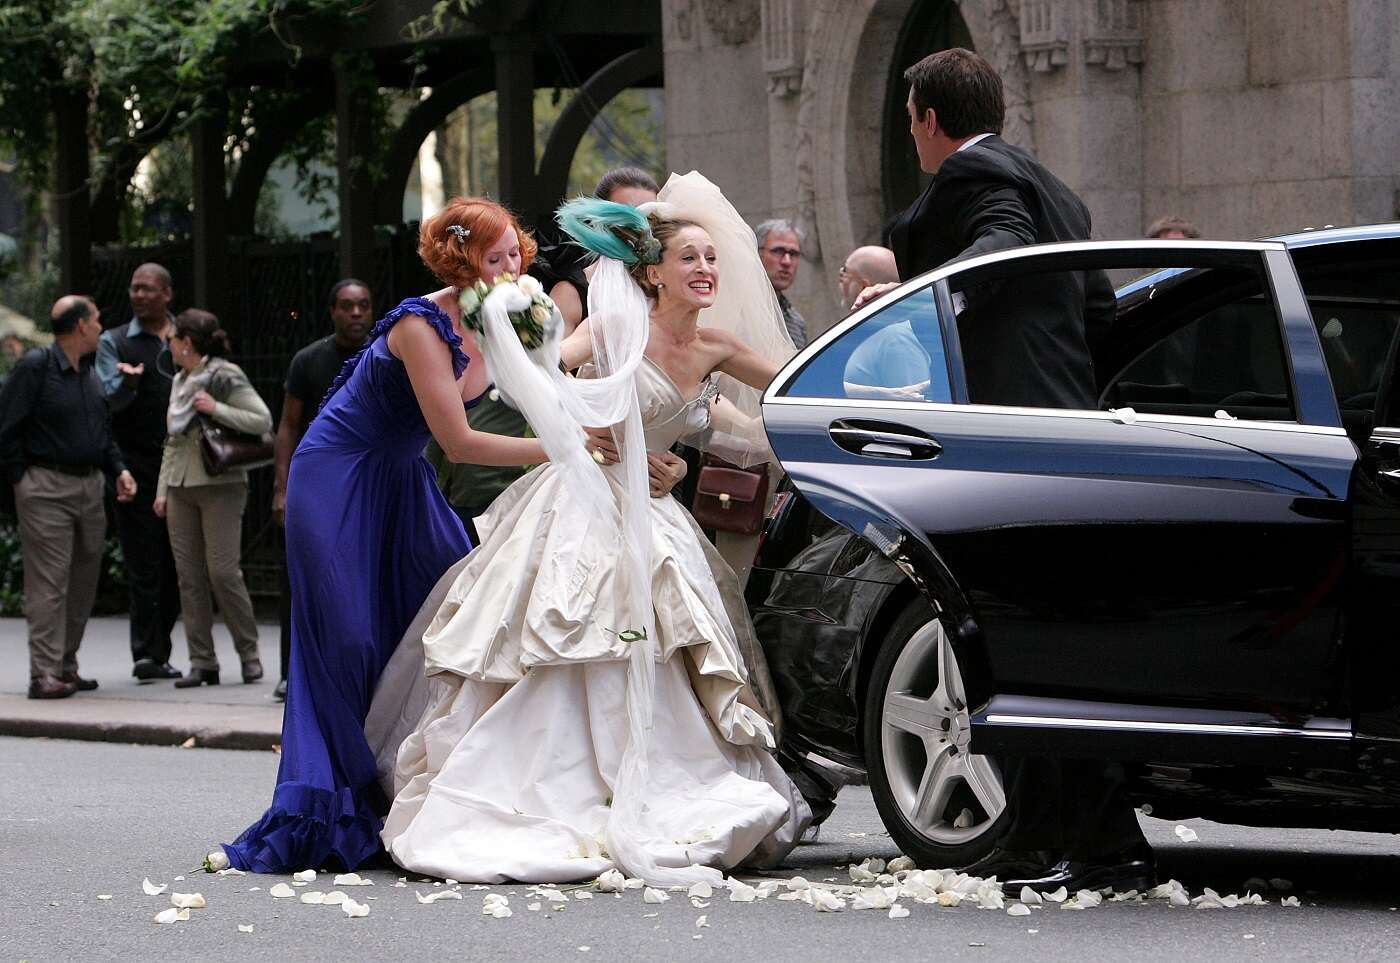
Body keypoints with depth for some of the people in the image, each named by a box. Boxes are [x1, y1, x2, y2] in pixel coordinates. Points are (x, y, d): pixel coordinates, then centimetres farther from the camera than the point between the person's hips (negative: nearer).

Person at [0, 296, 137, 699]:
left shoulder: (92, 372, 15)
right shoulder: (35, 367, -10)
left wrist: (118, 469, 9)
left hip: (89, 485, 8)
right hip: (46, 489, -8)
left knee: (83, 582, 10)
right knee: (48, 583, -9)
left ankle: (66, 667, 19)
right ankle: (45, 673, -9)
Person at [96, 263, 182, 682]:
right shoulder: (114, 342, 6)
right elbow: (110, 398, -7)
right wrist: (127, 382, -27)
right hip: (136, 467, -3)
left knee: (175, 564, 4)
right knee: (143, 561, -8)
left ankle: (159, 652, 13)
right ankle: (146, 652, -9)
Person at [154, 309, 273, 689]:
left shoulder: (225, 377, -6)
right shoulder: (180, 382, 17)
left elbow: (263, 420, -13)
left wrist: (216, 409, -19)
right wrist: (163, 489, 15)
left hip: (221, 486, -7)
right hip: (182, 487, 7)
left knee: (223, 572, -10)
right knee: (189, 577, 2)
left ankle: (249, 653, 4)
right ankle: (202, 661, 5)